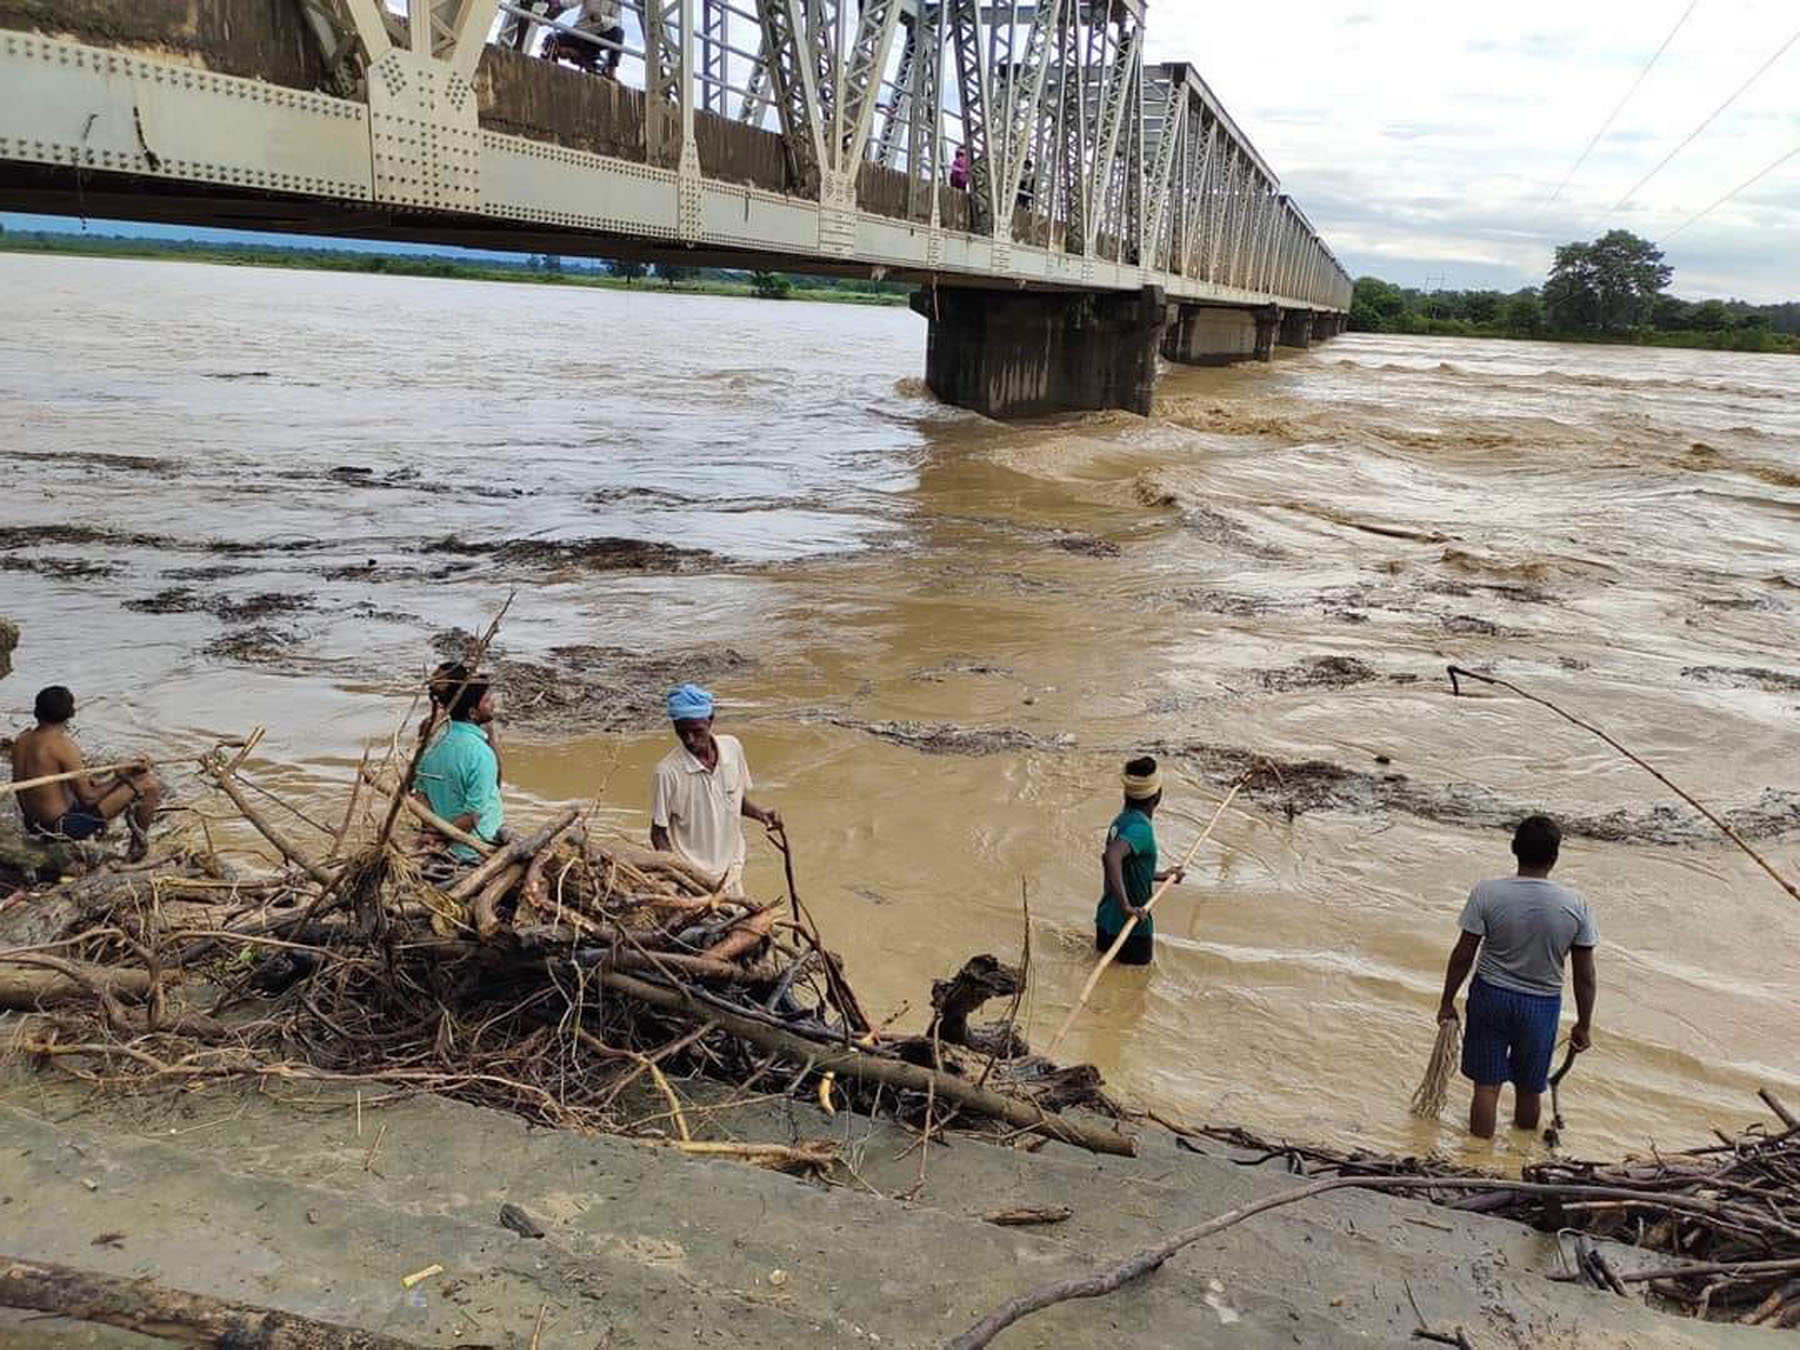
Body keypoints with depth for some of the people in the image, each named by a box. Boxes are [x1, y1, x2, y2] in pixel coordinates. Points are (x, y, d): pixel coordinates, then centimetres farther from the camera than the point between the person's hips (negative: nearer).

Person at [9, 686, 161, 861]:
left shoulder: (21, 740, 3)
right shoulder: (64, 746, -19)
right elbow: (87, 798, -18)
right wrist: (121, 776, -8)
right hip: (63, 826, -9)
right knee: (149, 784, -6)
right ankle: (139, 843, 12)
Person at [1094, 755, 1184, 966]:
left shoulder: (1121, 821, 7)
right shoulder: (1141, 827, -22)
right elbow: (1112, 856, -41)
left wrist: (1162, 876, 29)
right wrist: (1126, 905, -43)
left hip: (1107, 921, 8)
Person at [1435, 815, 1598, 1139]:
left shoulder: (1487, 893, -16)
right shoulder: (1576, 906, -13)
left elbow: (1463, 955, -10)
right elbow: (1585, 975, -5)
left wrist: (1447, 1002, 3)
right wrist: (1584, 1024, 8)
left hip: (1490, 997, -1)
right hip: (1541, 1006, 1)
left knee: (1487, 1085, 11)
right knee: (1529, 1090, 19)